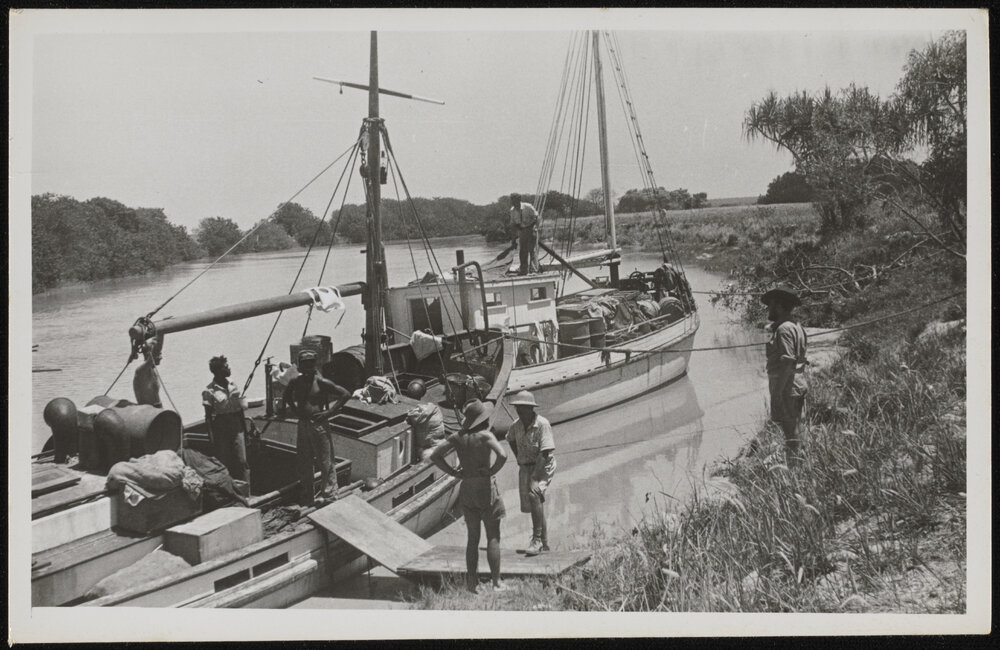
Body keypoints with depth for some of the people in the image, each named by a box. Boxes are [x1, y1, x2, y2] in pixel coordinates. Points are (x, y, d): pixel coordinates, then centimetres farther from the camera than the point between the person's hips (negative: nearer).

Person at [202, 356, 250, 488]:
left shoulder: (232, 385, 7)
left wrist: (244, 428, 15)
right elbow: (208, 416, -6)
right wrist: (211, 437, -10)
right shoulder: (209, 391, -7)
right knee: (224, 463, 2)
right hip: (220, 427, -4)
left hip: (237, 424, 4)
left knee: (241, 461, -1)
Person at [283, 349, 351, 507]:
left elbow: (346, 394, -12)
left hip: (319, 426, -6)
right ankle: (307, 497, 28)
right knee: (303, 463, 14)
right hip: (302, 426, 6)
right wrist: (294, 410, 8)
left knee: (325, 463, 1)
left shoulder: (321, 382, -12)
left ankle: (329, 497, 11)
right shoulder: (295, 382, 3)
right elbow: (287, 396, 24)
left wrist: (329, 412, -14)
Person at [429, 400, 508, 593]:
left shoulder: (457, 437, 3)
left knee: (473, 537, 14)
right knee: (493, 537, 4)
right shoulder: (485, 435, -13)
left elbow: (435, 456, 1)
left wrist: (454, 472, 2)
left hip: (466, 489, 5)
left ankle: (472, 582, 15)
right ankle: (496, 582, 5)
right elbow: (502, 455, -27)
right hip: (486, 488, -5)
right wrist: (492, 471, -12)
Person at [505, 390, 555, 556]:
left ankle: (536, 539, -23)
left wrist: (535, 476, -24)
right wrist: (518, 459, 13)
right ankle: (544, 544, 24)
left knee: (533, 494, -29)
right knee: (533, 503, 10)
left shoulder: (542, 424, -19)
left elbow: (545, 453, -22)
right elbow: (510, 440, 25)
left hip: (542, 466, -7)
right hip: (525, 466, 7)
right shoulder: (516, 425, 1)